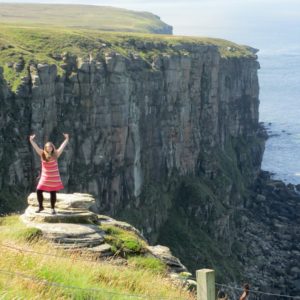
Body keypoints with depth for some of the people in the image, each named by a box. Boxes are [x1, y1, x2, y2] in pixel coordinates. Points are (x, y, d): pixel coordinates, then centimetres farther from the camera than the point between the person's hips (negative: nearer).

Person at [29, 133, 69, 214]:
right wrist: (31, 140, -21)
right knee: (39, 191, -3)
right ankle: (40, 207, 16)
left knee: (53, 193, 4)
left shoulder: (55, 154, -5)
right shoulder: (42, 154, -1)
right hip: (44, 177, 2)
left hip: (54, 178, -2)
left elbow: (62, 147, -10)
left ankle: (53, 208, 18)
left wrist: (66, 139, -18)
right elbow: (36, 147, -9)